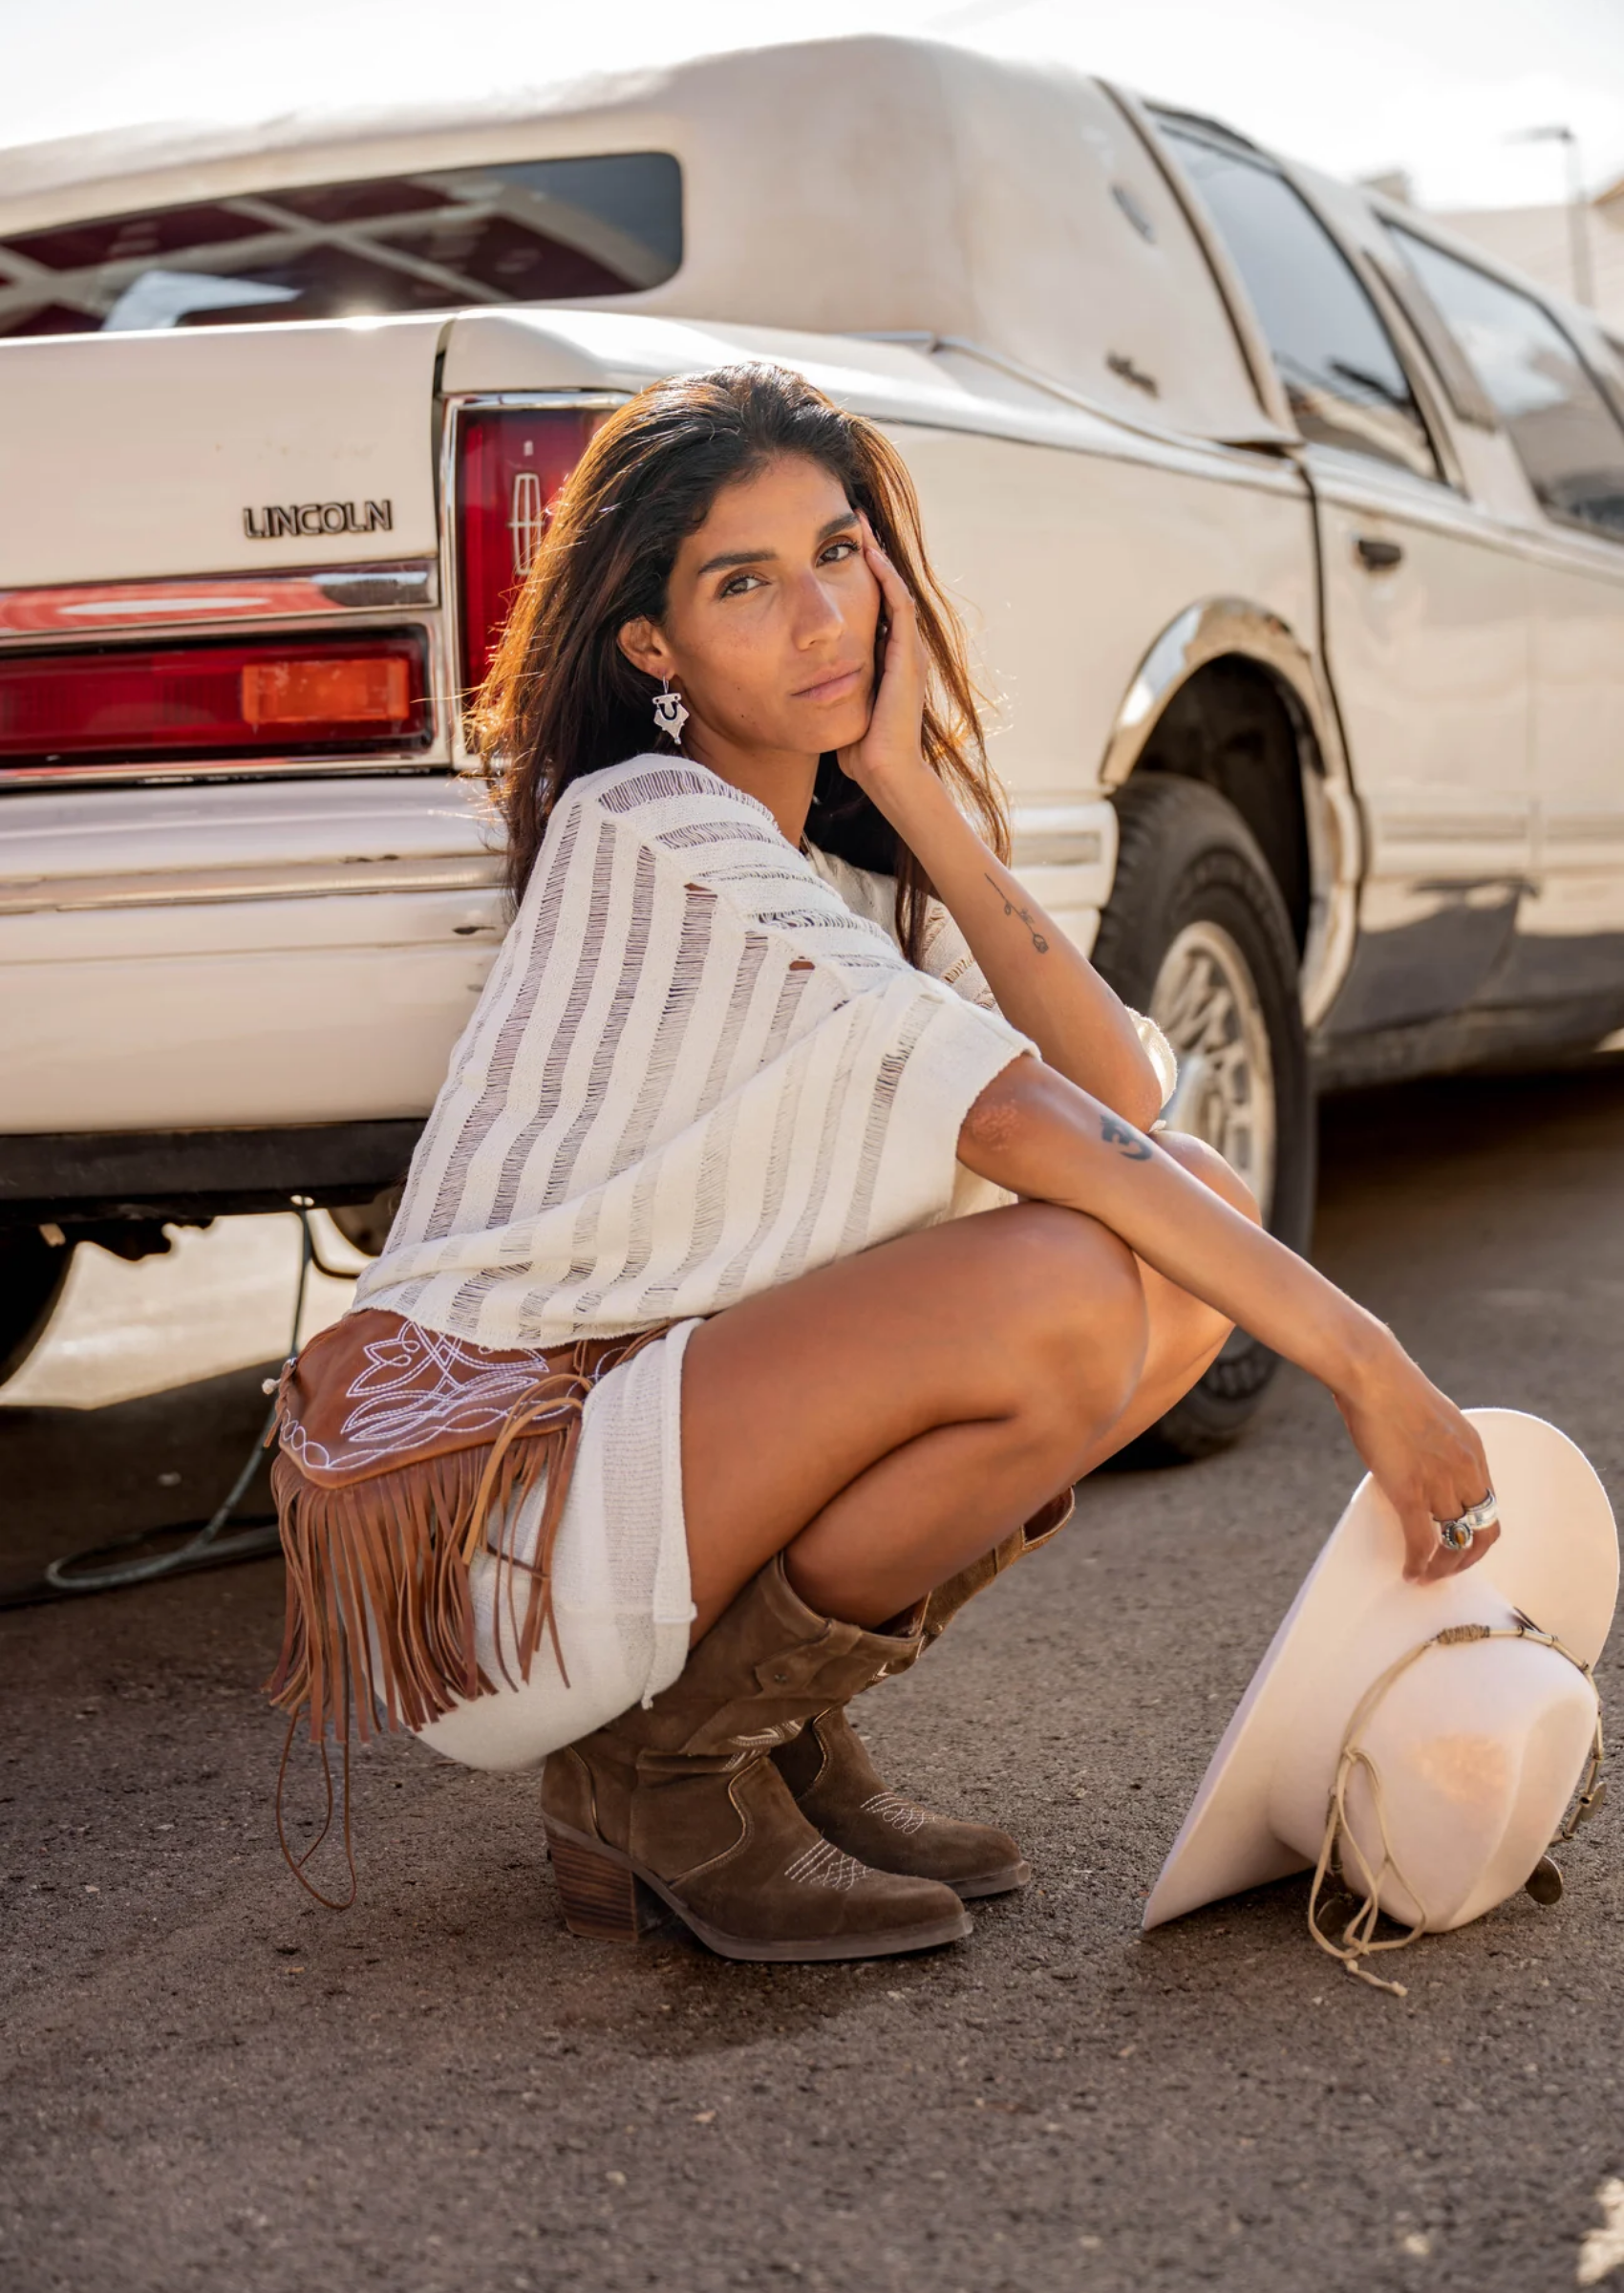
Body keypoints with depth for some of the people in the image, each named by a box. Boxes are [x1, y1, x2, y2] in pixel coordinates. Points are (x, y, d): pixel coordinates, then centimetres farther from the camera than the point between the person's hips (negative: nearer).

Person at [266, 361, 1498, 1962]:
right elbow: (1021, 1118, -22)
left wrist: (910, 785, -7)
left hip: (650, 1437, 9)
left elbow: (1124, 1096, -3)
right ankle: (664, 1767, -8)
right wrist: (1359, 1358, -23)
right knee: (1060, 1294, -28)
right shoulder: (648, 826, -14)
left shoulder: (845, 872, 12)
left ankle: (778, 1734, 2)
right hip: (470, 1519, -8)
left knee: (1199, 1215, -1)